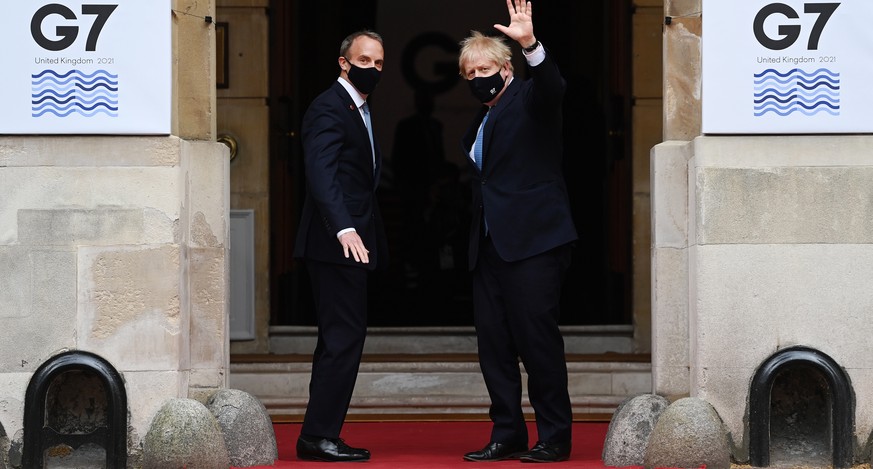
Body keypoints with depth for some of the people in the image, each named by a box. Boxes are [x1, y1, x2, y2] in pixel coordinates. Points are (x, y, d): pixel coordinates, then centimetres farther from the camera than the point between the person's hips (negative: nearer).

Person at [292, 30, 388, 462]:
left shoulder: (358, 111, 21)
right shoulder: (329, 108, -10)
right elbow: (321, 174, -23)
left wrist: (361, 233, 16)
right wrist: (344, 228, -36)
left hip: (350, 243, 10)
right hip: (336, 243, -10)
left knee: (340, 339, 11)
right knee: (345, 336, -12)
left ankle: (318, 437, 15)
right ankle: (320, 435, -10)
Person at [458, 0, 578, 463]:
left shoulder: (529, 99, -1)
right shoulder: (480, 122, 21)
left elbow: (552, 86, -23)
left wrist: (530, 45, -42)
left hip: (533, 242, -8)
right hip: (490, 246, 8)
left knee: (537, 338, -8)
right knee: (493, 343, 6)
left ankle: (555, 438, -2)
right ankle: (508, 435, 12)